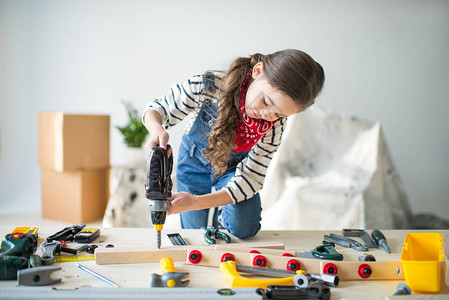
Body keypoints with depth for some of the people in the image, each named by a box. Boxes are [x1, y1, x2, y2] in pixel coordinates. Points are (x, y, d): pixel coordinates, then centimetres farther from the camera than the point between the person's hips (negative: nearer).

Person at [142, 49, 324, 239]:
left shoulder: (276, 123, -31)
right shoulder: (207, 87, -37)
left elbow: (250, 179, -30)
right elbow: (158, 108, -22)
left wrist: (195, 202, -41)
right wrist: (157, 129, -49)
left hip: (234, 169, 0)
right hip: (195, 164, 0)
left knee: (244, 229, -23)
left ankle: (222, 217, 13)